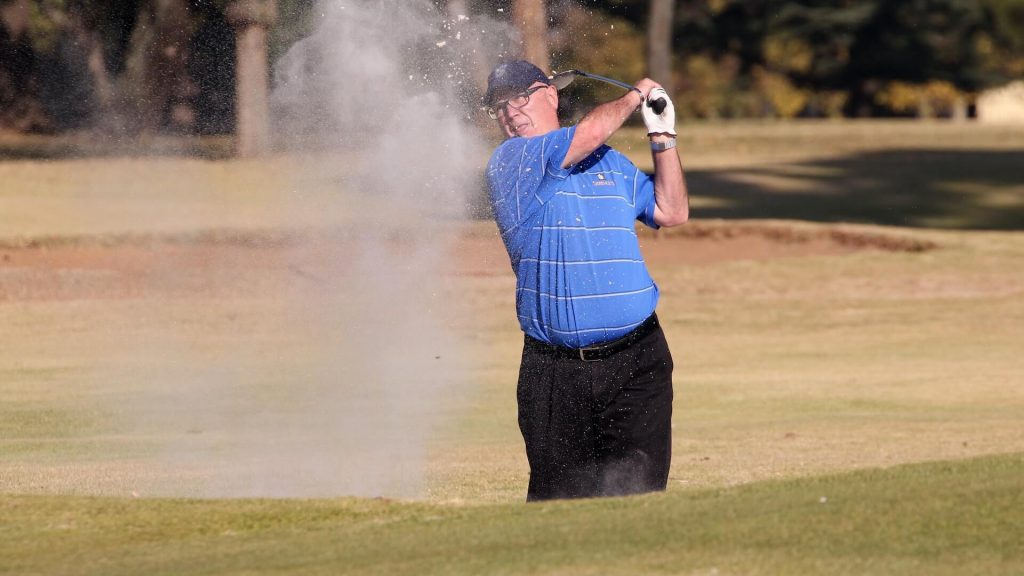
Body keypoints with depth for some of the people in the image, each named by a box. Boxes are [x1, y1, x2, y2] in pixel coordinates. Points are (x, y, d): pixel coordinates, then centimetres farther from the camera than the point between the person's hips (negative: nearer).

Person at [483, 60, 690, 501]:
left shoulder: (613, 163, 19)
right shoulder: (508, 163, -1)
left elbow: (672, 212, 21)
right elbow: (589, 133, -12)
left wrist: (663, 137, 14)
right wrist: (635, 96, 5)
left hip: (636, 363, 3)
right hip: (554, 369, -3)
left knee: (639, 491, -8)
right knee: (557, 497, -2)